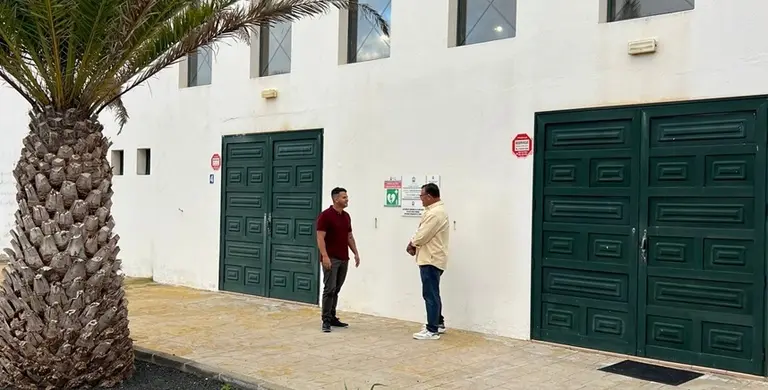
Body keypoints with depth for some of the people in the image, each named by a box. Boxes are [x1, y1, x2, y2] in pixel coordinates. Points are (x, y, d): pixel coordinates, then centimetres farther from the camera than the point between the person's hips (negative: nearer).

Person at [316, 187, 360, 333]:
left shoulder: (346, 216, 13)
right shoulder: (325, 215, -12)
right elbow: (320, 238, -16)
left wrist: (356, 253, 13)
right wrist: (324, 256, -23)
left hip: (343, 259, 8)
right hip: (331, 259, -8)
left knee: (336, 290, 11)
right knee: (329, 289, -8)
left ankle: (332, 317, 18)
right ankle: (326, 320, -5)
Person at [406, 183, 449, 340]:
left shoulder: (435, 213, -21)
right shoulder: (435, 210, 14)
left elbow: (422, 236, -21)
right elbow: (421, 231, 16)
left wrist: (412, 244, -1)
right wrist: (413, 243, 0)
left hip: (431, 260, -11)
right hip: (432, 258, 11)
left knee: (430, 295, -5)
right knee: (433, 293, 19)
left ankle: (432, 330, 1)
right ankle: (439, 323, 30)